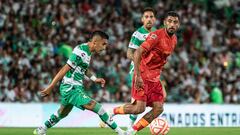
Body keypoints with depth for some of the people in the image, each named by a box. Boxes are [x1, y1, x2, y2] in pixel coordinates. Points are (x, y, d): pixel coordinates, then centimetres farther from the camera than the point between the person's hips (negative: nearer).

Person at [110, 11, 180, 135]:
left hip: (154, 78, 8)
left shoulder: (174, 39, 8)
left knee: (158, 109, -2)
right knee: (139, 108, -15)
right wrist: (138, 76, -27)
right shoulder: (157, 35, -17)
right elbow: (137, 53, -22)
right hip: (143, 76, -8)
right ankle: (113, 112, 11)